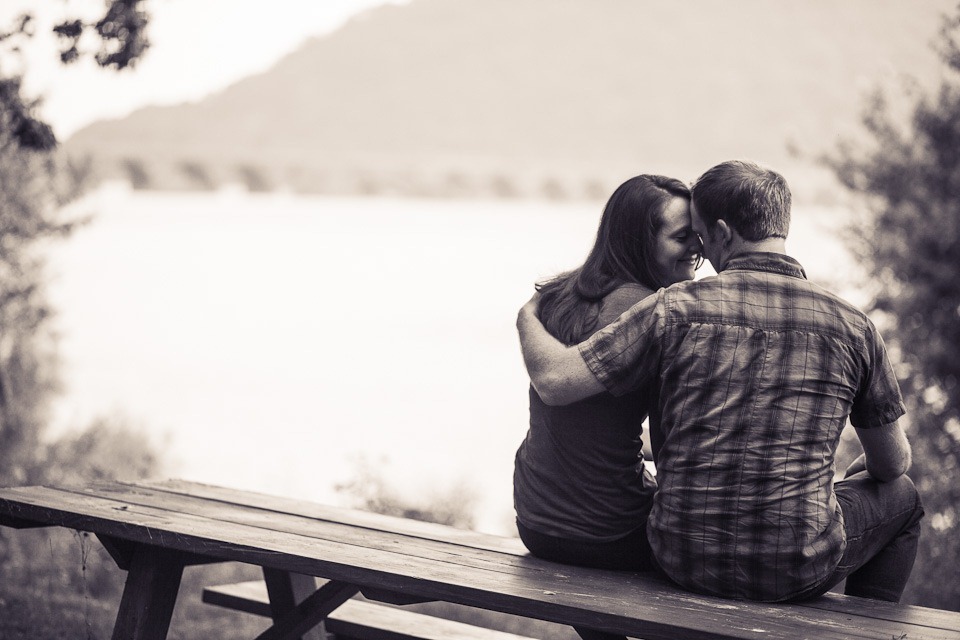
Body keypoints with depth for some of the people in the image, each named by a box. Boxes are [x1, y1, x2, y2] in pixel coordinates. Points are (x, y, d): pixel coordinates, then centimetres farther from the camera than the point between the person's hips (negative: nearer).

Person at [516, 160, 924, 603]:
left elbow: (554, 381, -10)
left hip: (684, 562, 1)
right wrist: (862, 469, 32)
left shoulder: (676, 308, -8)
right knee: (900, 496, 28)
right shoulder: (850, 325, -4)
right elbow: (894, 463, 8)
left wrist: (527, 316, 11)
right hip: (800, 571, -1)